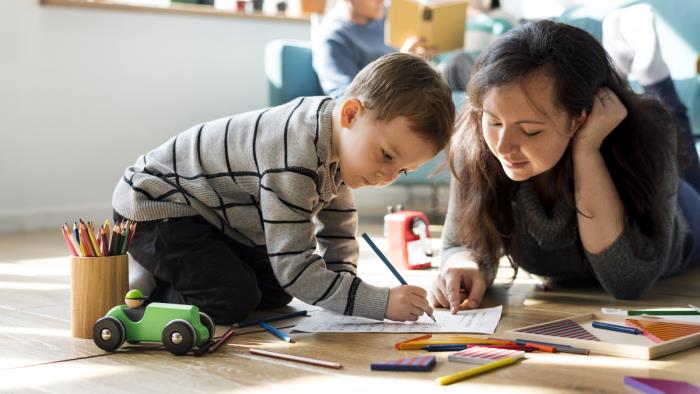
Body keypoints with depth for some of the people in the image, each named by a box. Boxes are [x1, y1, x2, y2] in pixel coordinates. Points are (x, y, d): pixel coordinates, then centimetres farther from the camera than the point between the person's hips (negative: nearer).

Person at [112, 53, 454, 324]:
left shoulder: (335, 132, -7)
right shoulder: (295, 158, -36)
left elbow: (339, 231, 6)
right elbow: (294, 266, -33)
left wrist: (344, 285, -8)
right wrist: (381, 302, -35)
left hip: (210, 213, 9)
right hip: (153, 205, -9)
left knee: (276, 292, 8)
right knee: (232, 299, -24)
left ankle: (160, 267, 19)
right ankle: (142, 289, 0)